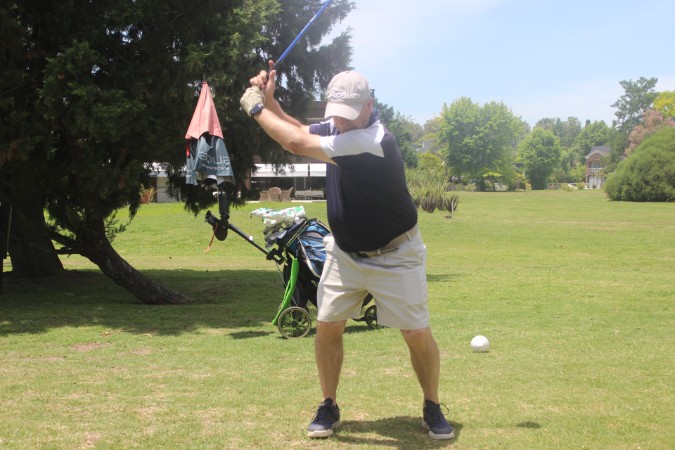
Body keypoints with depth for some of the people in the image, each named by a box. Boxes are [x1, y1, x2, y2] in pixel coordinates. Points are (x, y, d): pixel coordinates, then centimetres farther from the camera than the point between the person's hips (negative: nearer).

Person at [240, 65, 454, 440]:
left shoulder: (374, 141, -31)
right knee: (327, 326, 0)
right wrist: (271, 100, -11)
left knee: (418, 334, -4)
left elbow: (298, 145, -31)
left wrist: (256, 107, -20)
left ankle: (433, 409, 17)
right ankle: (329, 407, 16)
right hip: (345, 252, 7)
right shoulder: (337, 127, -4)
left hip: (394, 255, -6)